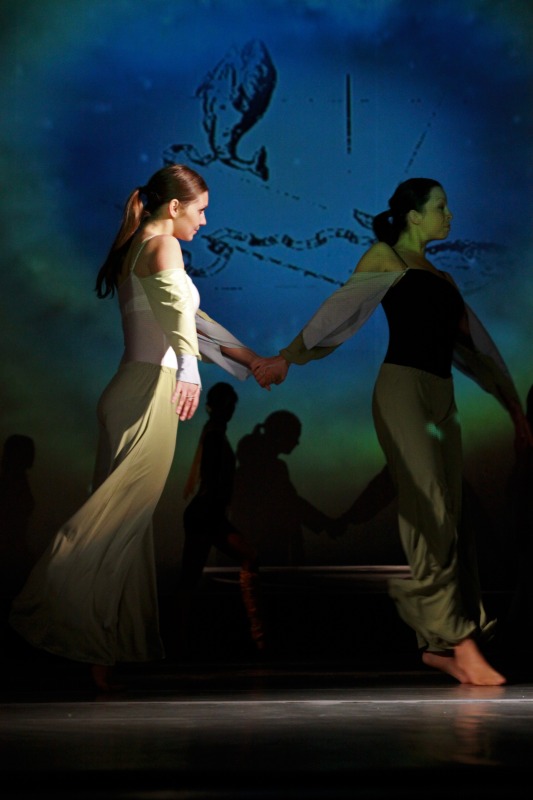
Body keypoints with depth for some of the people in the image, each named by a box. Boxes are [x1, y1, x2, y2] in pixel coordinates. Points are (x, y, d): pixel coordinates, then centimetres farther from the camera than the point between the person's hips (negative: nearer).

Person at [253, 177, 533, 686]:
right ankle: (460, 639, -16)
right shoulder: (385, 259, 5)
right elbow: (342, 309, -8)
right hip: (402, 387, -7)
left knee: (445, 519, 2)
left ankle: (438, 643, 3)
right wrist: (289, 357, -21)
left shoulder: (441, 279, 25)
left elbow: (473, 346, 27)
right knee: (428, 514, -12)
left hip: (441, 396, 7)